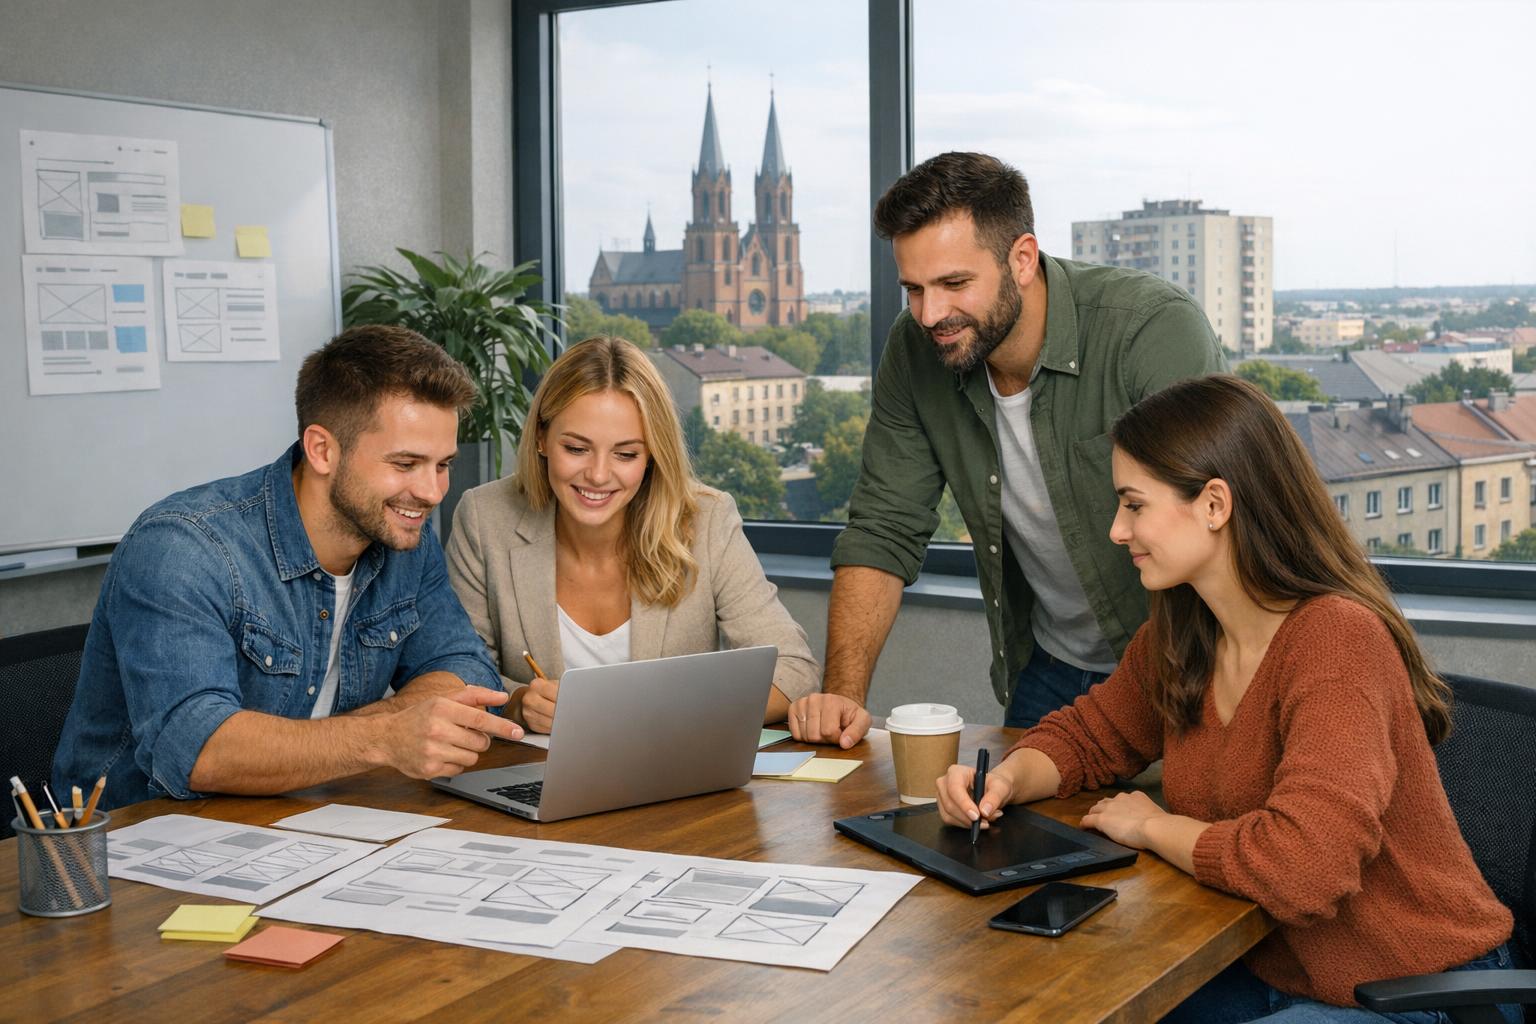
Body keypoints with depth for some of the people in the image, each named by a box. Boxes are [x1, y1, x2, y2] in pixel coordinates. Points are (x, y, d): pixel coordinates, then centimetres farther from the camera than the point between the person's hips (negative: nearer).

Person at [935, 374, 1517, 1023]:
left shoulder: (1338, 641, -25)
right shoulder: (1177, 638, 0)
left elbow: (1304, 866, -36)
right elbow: (1090, 735, 17)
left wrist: (1154, 827, -18)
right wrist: (1005, 779, -6)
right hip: (1273, 971, 7)